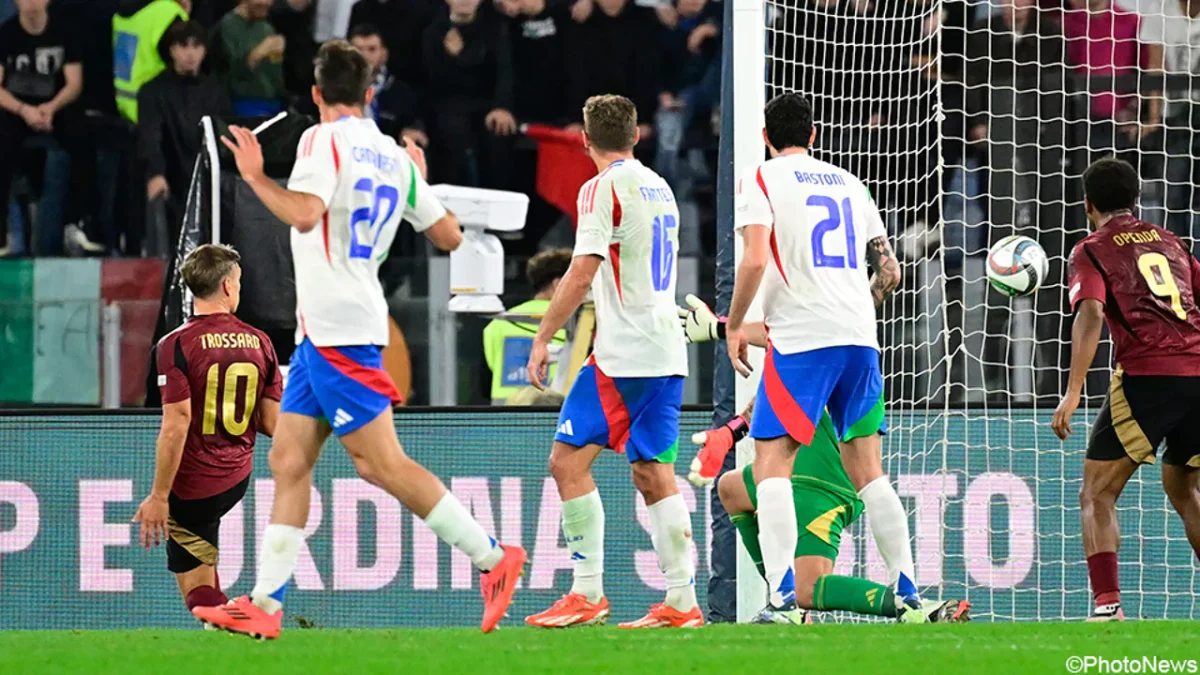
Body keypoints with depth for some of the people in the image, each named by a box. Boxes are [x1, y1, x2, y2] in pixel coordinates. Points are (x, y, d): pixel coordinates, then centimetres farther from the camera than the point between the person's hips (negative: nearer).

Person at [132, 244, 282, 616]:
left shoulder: (177, 345, -15)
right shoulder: (260, 342, 0)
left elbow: (176, 427, -20)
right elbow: (272, 424, 2)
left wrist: (159, 497, -15)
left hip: (192, 486, -6)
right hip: (237, 480, 6)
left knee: (198, 591, 0)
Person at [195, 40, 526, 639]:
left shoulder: (323, 141, -10)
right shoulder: (394, 157, 13)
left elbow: (305, 213, -27)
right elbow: (449, 235, 17)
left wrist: (255, 177, -13)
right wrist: (419, 185, 33)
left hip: (336, 329, -9)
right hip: (322, 331, 9)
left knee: (380, 462, -9)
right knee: (288, 461, 6)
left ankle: (491, 556, -7)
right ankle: (264, 606, 3)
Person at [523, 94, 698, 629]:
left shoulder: (603, 189, -8)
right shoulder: (660, 189, 17)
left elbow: (583, 273, -15)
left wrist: (543, 338, -11)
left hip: (624, 355, -8)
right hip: (667, 352, 8)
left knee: (568, 462, -6)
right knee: (653, 474, 8)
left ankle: (587, 593, -11)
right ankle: (681, 601, 2)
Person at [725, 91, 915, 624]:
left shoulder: (760, 179, 2)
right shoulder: (848, 183, 19)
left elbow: (755, 259, -12)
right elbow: (889, 272, 18)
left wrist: (734, 324, 1)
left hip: (800, 339, -5)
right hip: (859, 338, 5)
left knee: (771, 464, -5)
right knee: (867, 470, 10)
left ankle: (783, 599, -19)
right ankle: (907, 595, 6)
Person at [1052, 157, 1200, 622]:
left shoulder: (1092, 251, 7)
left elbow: (1092, 314, -8)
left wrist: (1073, 392, -14)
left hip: (1146, 374, -5)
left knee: (1097, 494, 1)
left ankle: (1107, 604, -17)